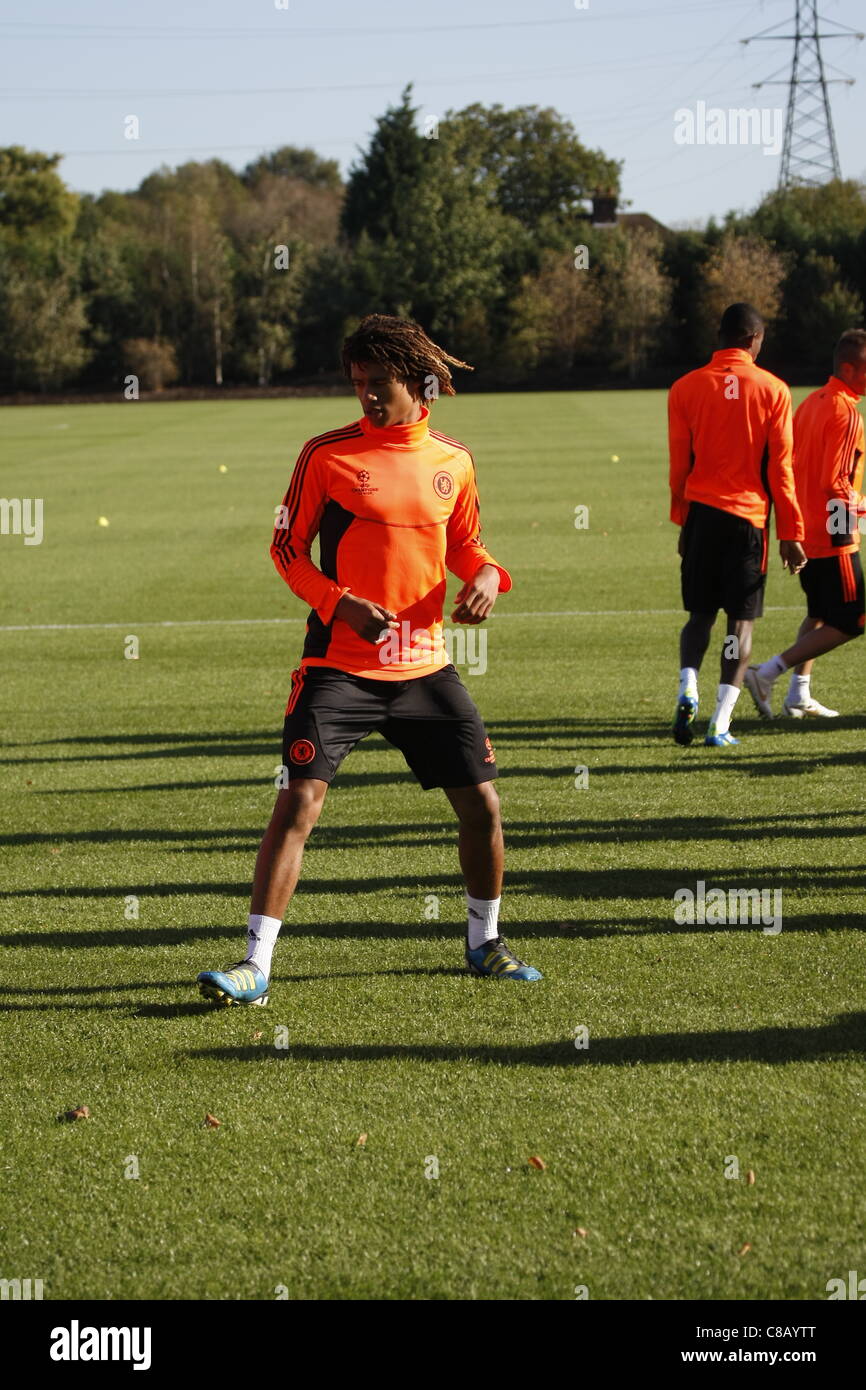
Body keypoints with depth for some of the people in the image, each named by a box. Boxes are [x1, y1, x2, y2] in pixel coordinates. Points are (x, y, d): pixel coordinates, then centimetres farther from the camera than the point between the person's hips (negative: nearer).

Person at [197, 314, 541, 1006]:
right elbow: (287, 549, -1)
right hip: (339, 664, -4)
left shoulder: (454, 461, 5)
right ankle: (256, 966, -11)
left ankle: (485, 942, 29)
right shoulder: (328, 455, -5)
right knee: (300, 801, -15)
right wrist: (341, 604, -17)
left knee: (482, 803, 6)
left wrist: (485, 573, -3)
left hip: (425, 665, 4)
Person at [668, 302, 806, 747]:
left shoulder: (686, 388, 1)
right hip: (749, 515, -2)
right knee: (741, 619, 4)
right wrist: (790, 534, 2)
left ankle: (688, 689, -11)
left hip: (702, 512, 2)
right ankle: (721, 723, -2)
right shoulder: (772, 390, -2)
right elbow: (780, 469, -2)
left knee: (700, 614, 14)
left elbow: (679, 465, 5)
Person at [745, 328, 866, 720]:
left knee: (819, 614, 23)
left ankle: (799, 695, 24)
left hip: (804, 529, 10)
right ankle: (767, 674, -7)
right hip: (832, 535, -9)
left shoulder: (812, 402, 9)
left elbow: (791, 464, 14)